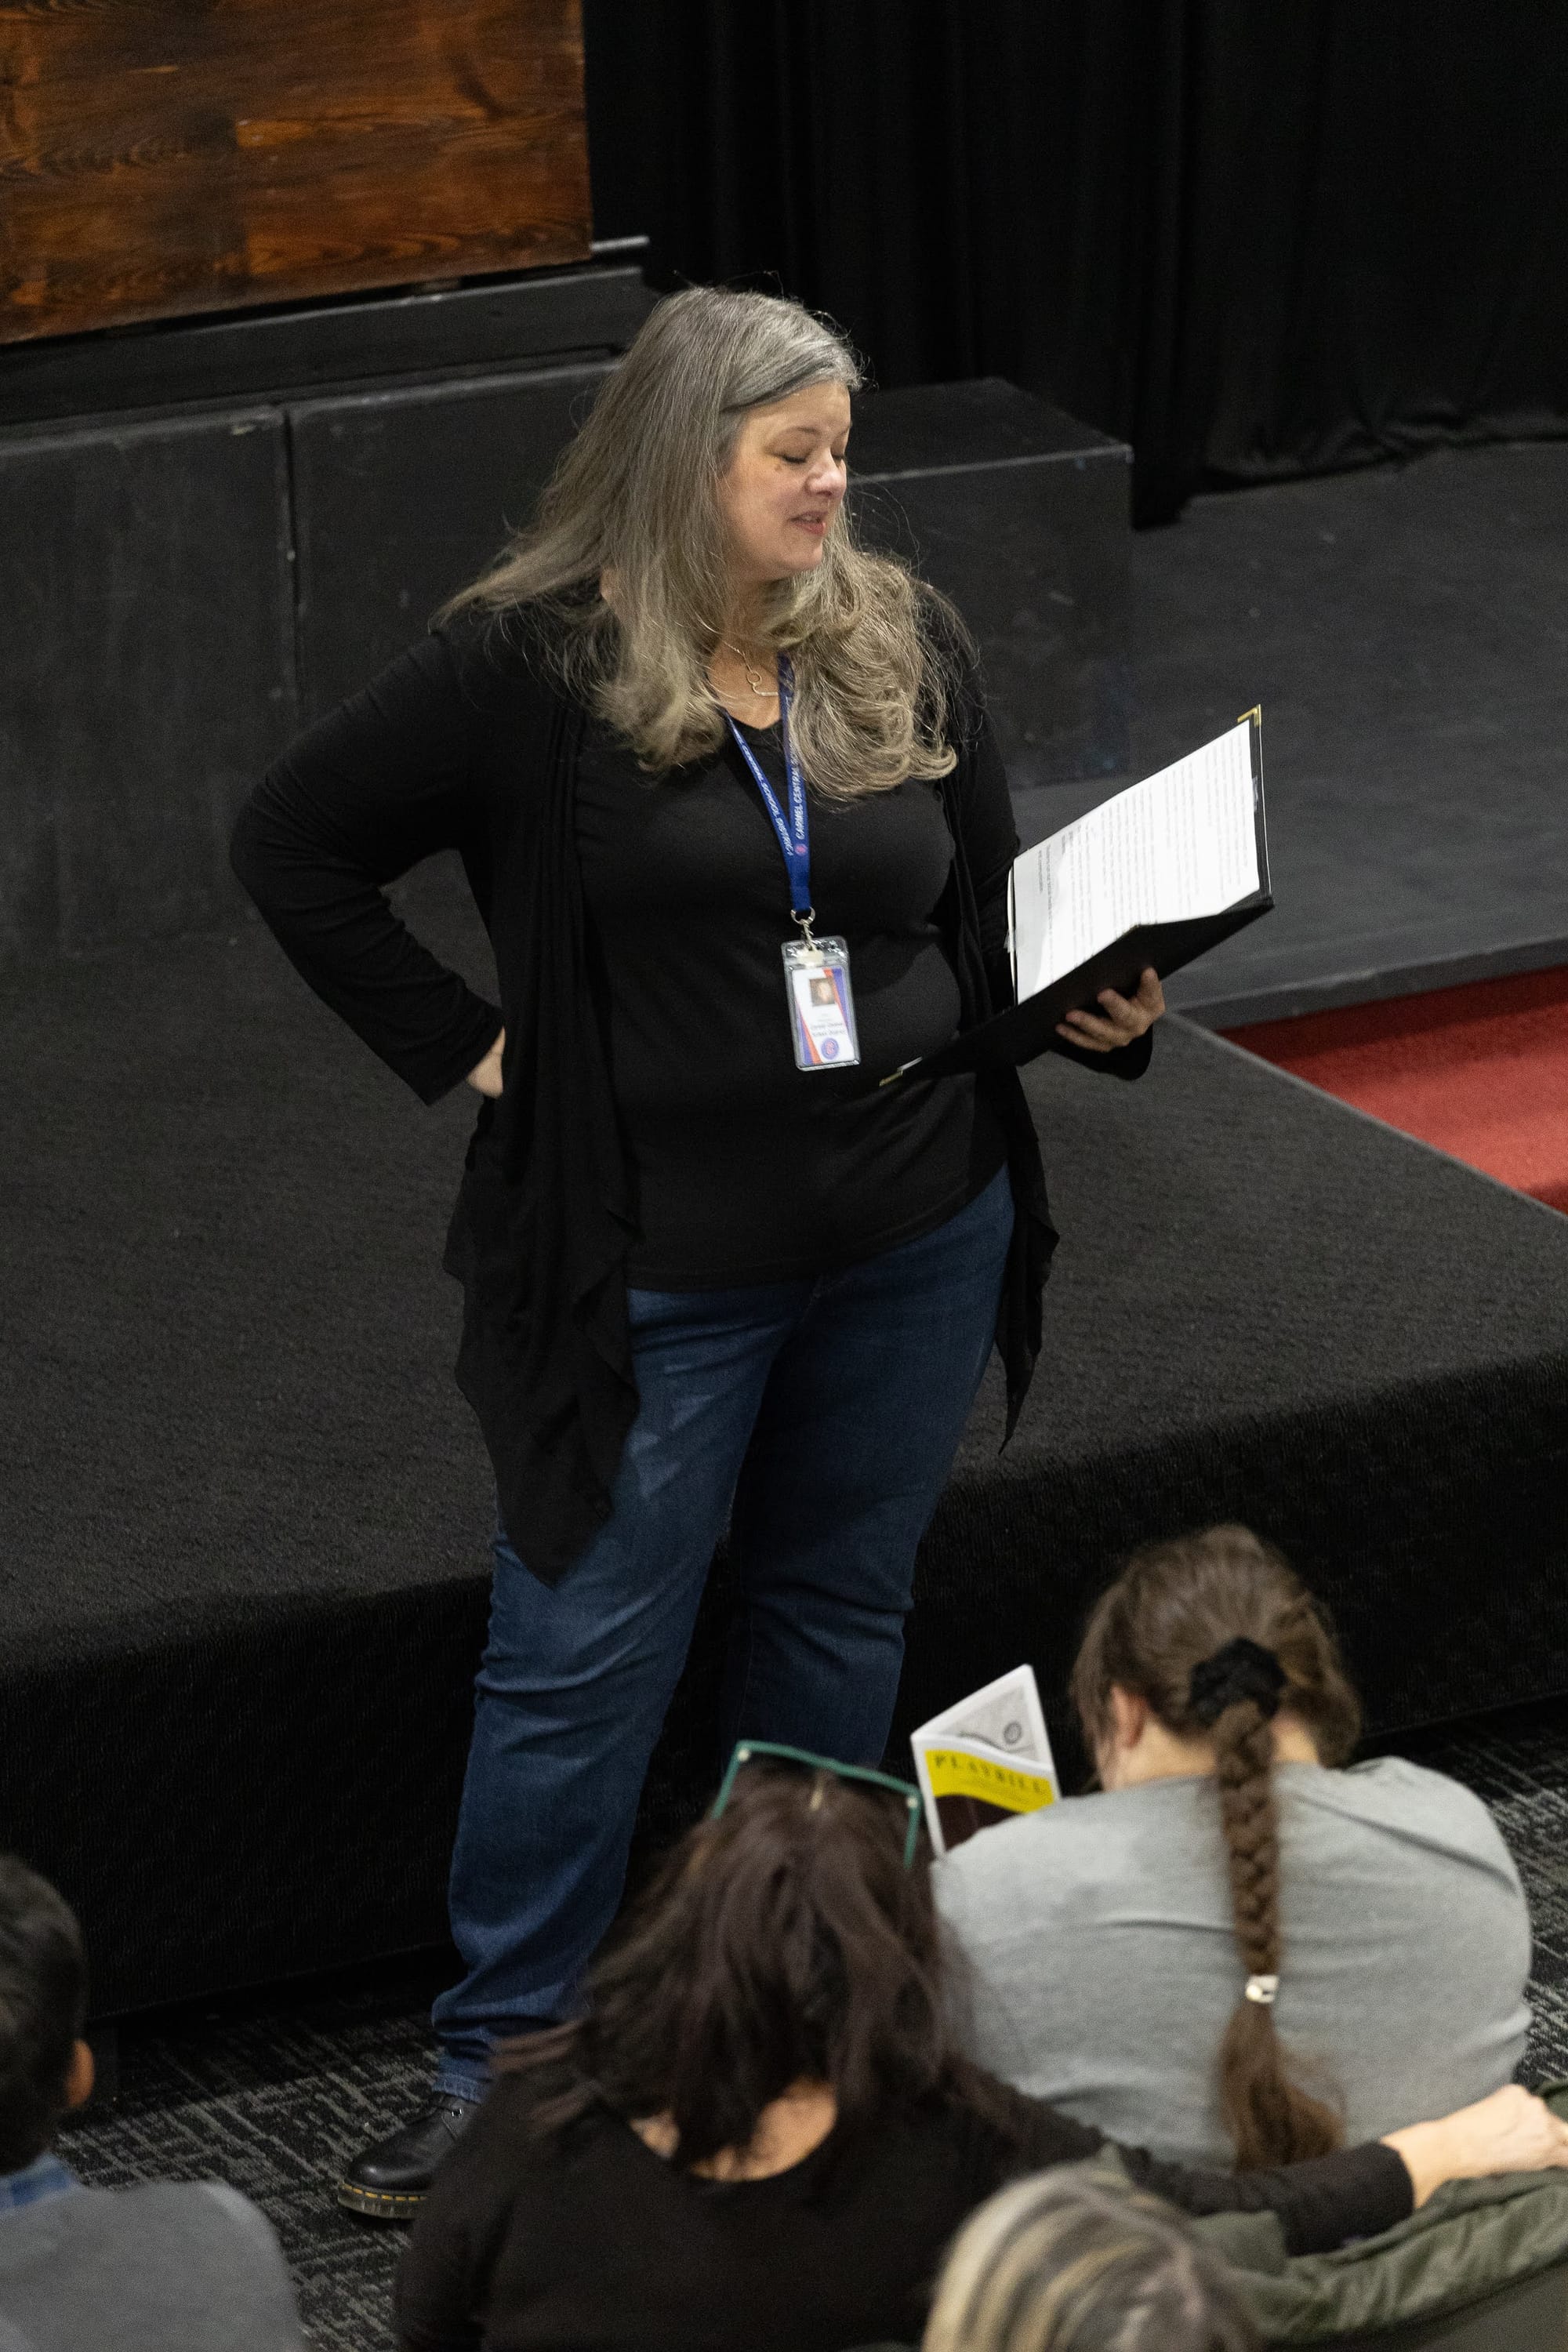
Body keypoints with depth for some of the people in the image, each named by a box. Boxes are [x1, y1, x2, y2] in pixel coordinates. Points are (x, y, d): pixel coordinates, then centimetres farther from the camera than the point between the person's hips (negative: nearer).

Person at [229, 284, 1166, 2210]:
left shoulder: (904, 645, 4)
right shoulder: (531, 662, -10)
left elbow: (995, 909, 14)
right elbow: (292, 846, -3)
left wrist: (1094, 1009, -7)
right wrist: (460, 1046, -8)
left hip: (915, 1245, 5)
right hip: (657, 1272, -4)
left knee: (839, 1612, 17)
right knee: (579, 1656, 2)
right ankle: (501, 2058, 13)